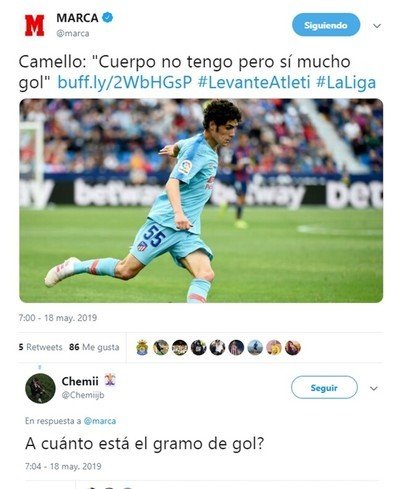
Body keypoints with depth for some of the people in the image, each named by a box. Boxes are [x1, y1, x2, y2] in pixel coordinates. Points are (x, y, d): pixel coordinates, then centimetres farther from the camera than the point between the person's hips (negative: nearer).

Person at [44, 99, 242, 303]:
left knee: (206, 275, -17)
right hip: (165, 222, -7)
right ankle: (74, 266, 21)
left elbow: (182, 145, 32)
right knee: (126, 270, 0)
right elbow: (172, 183, -29)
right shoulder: (197, 149, -16)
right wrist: (178, 213, -42)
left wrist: (175, 149, 49)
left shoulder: (210, 150, 10)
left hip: (188, 229, 7)